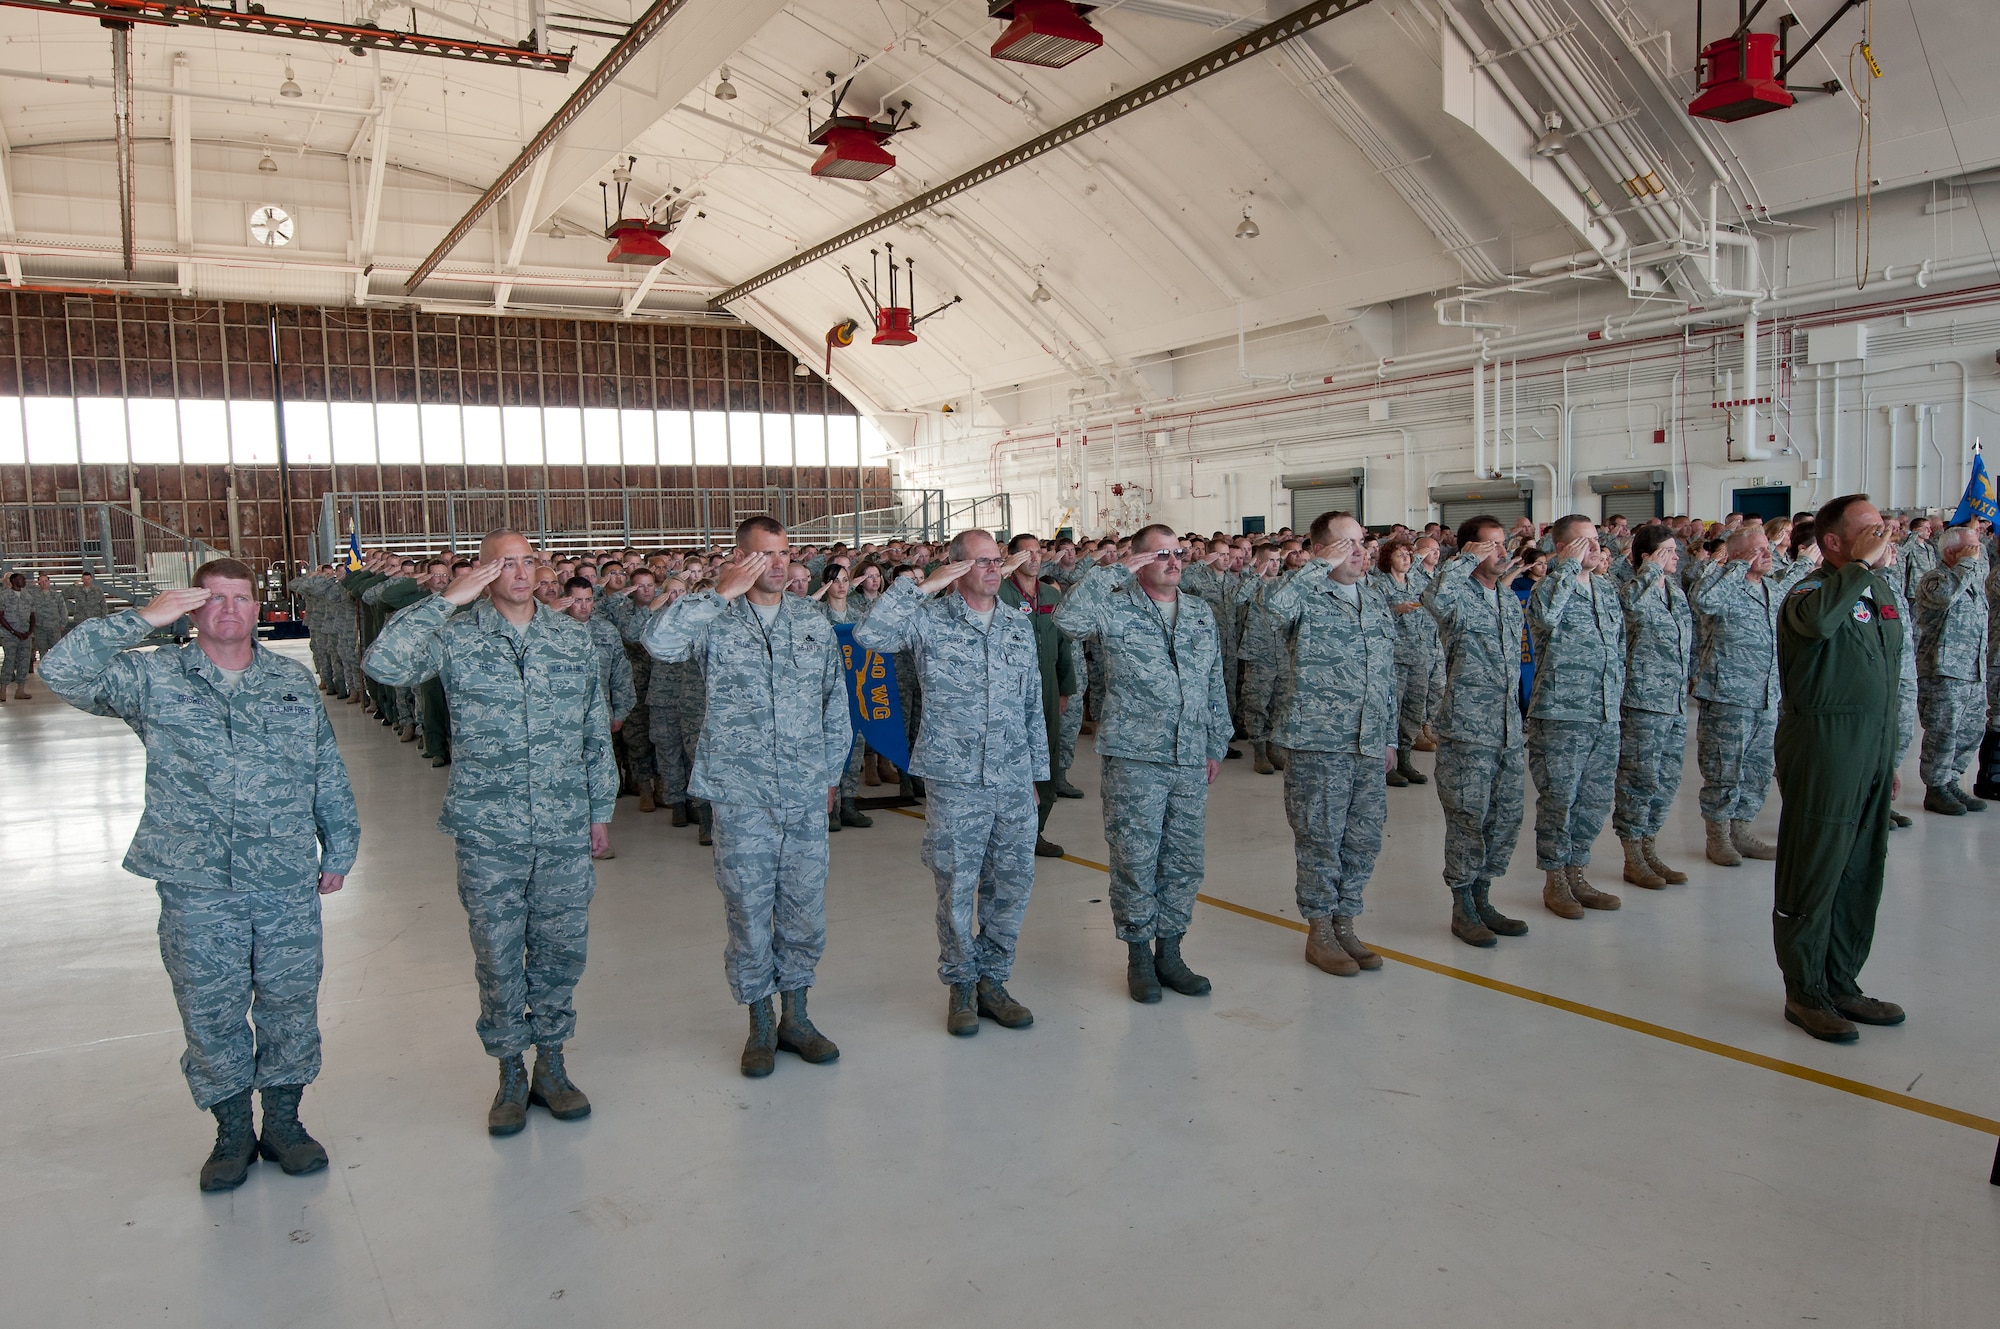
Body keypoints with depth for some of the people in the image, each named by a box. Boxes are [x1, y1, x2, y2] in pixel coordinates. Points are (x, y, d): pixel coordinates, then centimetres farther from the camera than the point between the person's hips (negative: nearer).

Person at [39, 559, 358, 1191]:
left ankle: (283, 1121, 27)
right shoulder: (152, 678, 2)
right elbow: (63, 671, -12)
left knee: (290, 1005, 9)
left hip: (289, 884, 1)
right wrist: (141, 618, -15)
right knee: (211, 1015, 9)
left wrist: (339, 850, 11)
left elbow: (329, 776, 11)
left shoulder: (295, 681, 8)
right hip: (196, 889, -1)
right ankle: (232, 1132, 27)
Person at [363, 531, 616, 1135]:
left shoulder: (573, 636, 6)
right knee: (498, 957, 8)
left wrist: (601, 807, 11)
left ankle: (550, 1063, 28)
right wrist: (447, 599, -19)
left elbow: (596, 730, 11)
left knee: (561, 949, 10)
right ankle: (510, 1073, 26)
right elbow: (382, 663, -23)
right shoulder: (456, 635, -4)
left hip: (565, 832, 2)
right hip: (488, 834, -2)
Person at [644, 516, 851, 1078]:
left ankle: (795, 1015, 26)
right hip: (740, 795, -3)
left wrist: (832, 772, 14)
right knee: (748, 909, 5)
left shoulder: (814, 620, 7)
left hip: (806, 796, 3)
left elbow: (835, 701, 13)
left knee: (805, 905, 9)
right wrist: (722, 593, -21)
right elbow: (658, 640, -24)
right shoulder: (714, 620, -3)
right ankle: (760, 1024, 22)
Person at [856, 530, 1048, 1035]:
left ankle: (992, 980, 25)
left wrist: (1039, 770, 15)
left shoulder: (1020, 625, 11)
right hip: (954, 781, -4)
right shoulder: (929, 620, -3)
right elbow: (868, 634, -21)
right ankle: (961, 985, 22)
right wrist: (923, 585, -17)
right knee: (956, 888, 4)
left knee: (1012, 885, 9)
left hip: (1015, 784, 4)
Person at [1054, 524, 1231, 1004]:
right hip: (1135, 759, -5)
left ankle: (1169, 951, 23)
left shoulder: (1202, 615, 14)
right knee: (1135, 859, 1)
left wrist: (1216, 745, 16)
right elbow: (1067, 619, -24)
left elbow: (1215, 687, 19)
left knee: (1184, 861, 10)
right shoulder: (1114, 608, -3)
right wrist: (1112, 571, -18)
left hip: (1191, 762, 5)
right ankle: (1139, 955, 16)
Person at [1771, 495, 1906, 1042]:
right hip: (1822, 755, -8)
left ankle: (1841, 985, 26)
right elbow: (1818, 619, -40)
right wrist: (1862, 564, -27)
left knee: (1862, 874, 14)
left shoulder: (1881, 592, 15)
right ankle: (1805, 993, 11)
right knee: (1813, 873, 0)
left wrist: (1889, 758, 23)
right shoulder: (1810, 594, -12)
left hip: (1872, 752, 8)